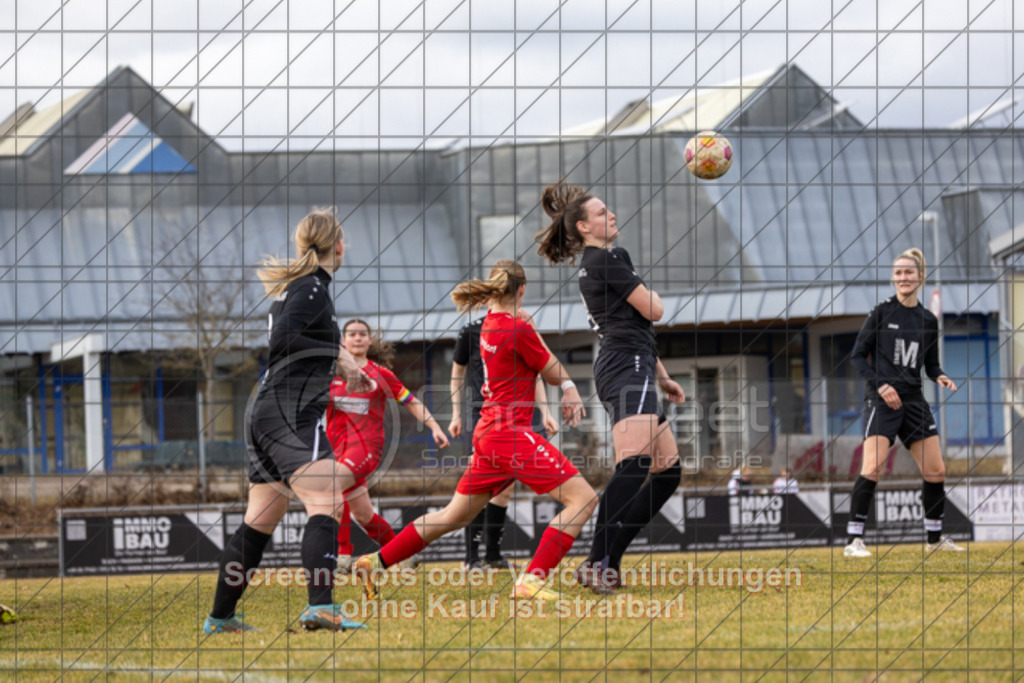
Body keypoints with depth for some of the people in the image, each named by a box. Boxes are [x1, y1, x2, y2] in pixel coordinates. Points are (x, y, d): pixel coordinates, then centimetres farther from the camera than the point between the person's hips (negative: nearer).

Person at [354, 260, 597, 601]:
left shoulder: (491, 323, 11)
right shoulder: (518, 329, -15)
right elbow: (553, 374, -1)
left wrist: (569, 389, 9)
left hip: (488, 432, 9)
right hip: (511, 432, -9)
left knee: (455, 515, 20)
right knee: (583, 498, -10)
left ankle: (375, 562, 22)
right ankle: (532, 580, -20)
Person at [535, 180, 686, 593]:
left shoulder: (594, 265, 25)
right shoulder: (609, 260, -6)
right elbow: (653, 312, -7)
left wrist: (662, 379, 33)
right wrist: (649, 292, 16)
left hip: (630, 372, 11)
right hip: (627, 368, -11)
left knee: (668, 471, 9)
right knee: (636, 463, -27)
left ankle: (607, 560, 2)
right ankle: (598, 563, -38)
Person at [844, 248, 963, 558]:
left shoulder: (928, 320, 11)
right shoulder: (882, 312, -3)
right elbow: (857, 355, -3)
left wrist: (940, 377, -4)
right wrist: (881, 385, -15)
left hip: (913, 400, 5)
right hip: (881, 399, -5)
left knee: (936, 471, 6)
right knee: (872, 467, -19)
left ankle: (935, 538, 22)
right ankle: (854, 540, -17)